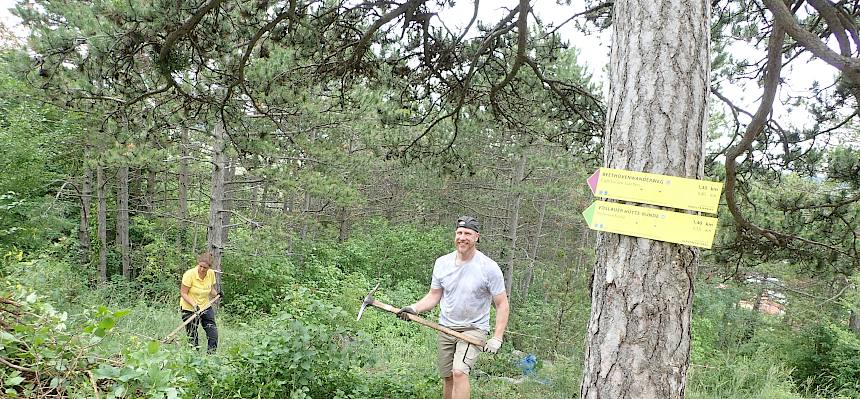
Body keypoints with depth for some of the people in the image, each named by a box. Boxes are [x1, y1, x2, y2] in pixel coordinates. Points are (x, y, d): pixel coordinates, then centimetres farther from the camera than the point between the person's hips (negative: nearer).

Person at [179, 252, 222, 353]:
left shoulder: (211, 274, -6)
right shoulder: (189, 274, -20)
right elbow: (183, 293, -16)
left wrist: (217, 294, -11)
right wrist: (194, 305, -26)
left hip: (206, 307, 4)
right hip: (189, 309, -4)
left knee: (213, 333, -2)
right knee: (192, 337, 2)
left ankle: (211, 354, 12)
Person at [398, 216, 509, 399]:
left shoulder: (489, 267, -12)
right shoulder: (442, 263, 0)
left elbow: (502, 305, -8)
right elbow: (434, 296, 9)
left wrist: (497, 338, -15)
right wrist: (414, 308, -10)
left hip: (473, 329, -5)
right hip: (446, 328, 5)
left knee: (459, 372, -23)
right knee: (447, 377, 11)